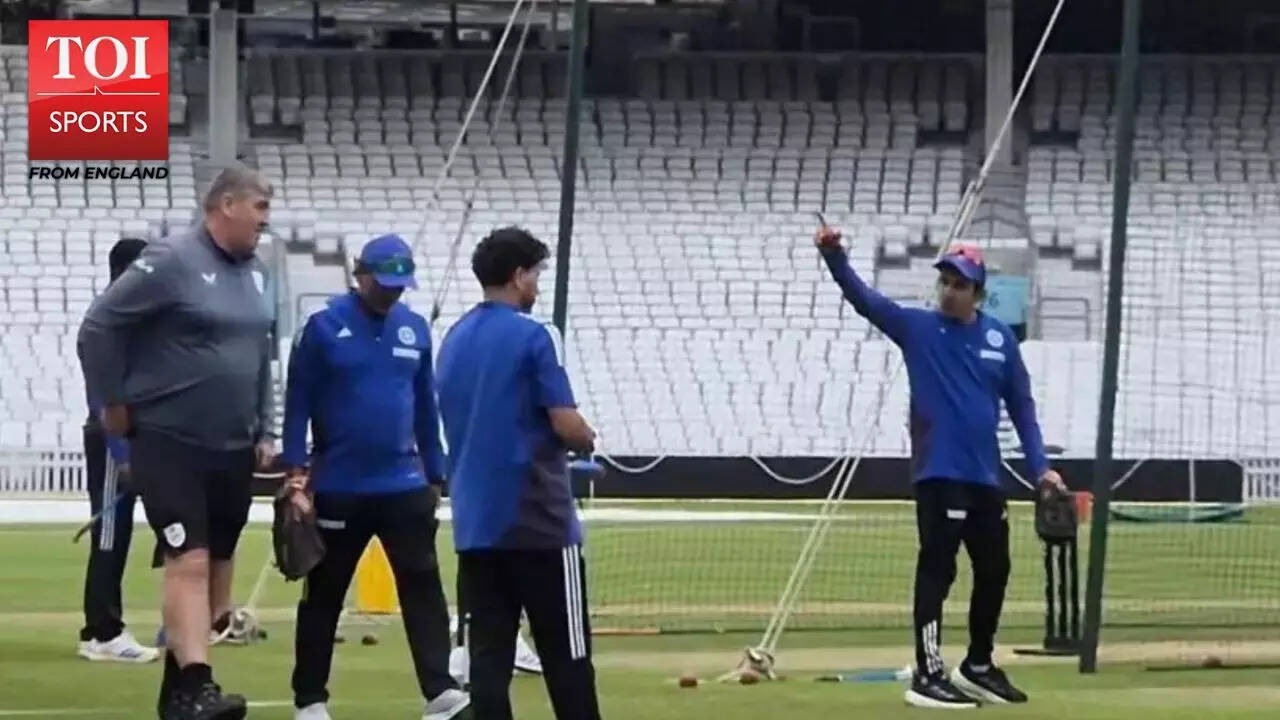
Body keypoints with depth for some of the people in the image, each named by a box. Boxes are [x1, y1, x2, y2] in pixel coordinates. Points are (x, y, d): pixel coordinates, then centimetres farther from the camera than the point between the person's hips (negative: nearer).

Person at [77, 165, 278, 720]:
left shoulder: (253, 273, 10)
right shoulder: (170, 263, -14)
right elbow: (97, 328, -11)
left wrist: (263, 430, 18)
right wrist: (114, 404, -6)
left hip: (233, 449, 7)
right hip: (169, 444, -7)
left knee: (218, 567, 9)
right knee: (189, 562, -17)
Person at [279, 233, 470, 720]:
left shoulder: (415, 329, 7)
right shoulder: (324, 328, -6)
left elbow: (426, 406, 13)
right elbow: (298, 404, -6)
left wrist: (435, 476, 13)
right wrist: (296, 473, -12)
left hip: (404, 487, 3)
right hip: (339, 489, -3)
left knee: (424, 588, -6)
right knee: (323, 595, 6)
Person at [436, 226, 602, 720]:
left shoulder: (454, 340, 12)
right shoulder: (533, 337, -10)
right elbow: (566, 425, -15)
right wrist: (587, 439, 8)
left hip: (474, 522, 6)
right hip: (537, 523, -6)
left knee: (488, 652, 2)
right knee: (566, 654, 0)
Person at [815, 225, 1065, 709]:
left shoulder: (999, 338, 6)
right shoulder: (916, 328, -2)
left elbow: (1021, 404, 10)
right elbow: (863, 298, -14)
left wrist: (1039, 465, 3)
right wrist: (834, 255, -31)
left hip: (985, 476, 5)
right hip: (938, 473, -5)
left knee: (994, 570, 13)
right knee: (938, 569, -10)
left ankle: (978, 668, 29)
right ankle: (927, 676, -10)